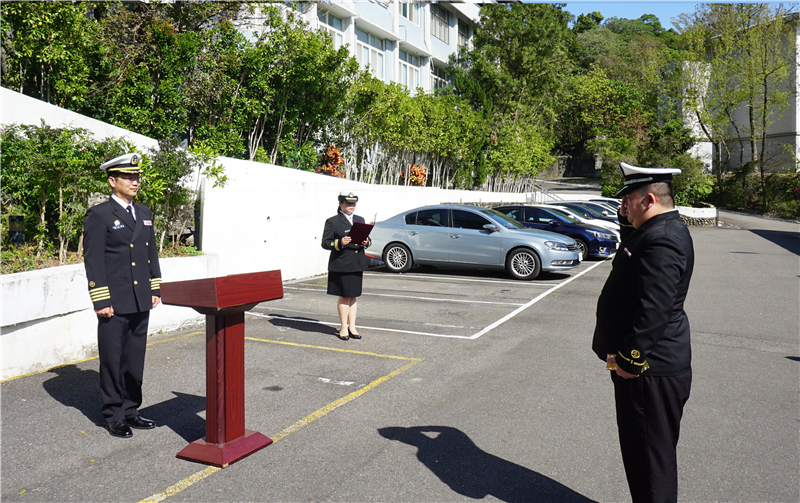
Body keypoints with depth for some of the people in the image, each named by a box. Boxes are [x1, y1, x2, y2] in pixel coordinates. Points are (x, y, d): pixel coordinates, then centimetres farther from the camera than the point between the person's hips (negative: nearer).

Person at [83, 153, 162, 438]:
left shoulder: (144, 213, 13)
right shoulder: (99, 215, -7)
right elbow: (93, 261, -11)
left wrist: (155, 289, 12)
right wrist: (101, 301, -15)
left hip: (140, 302, 6)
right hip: (115, 303, -6)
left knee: (135, 360, 13)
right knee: (113, 361, 4)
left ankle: (131, 410, 25)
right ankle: (114, 416, 17)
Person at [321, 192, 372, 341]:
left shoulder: (360, 220, 16)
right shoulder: (332, 221, -2)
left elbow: (367, 238, 20)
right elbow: (325, 243, -7)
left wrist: (366, 242, -4)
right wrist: (340, 243, -24)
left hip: (357, 264, 5)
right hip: (341, 265, -5)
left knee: (354, 295, 10)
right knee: (344, 296, 1)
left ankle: (352, 326, 18)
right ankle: (344, 327, 13)